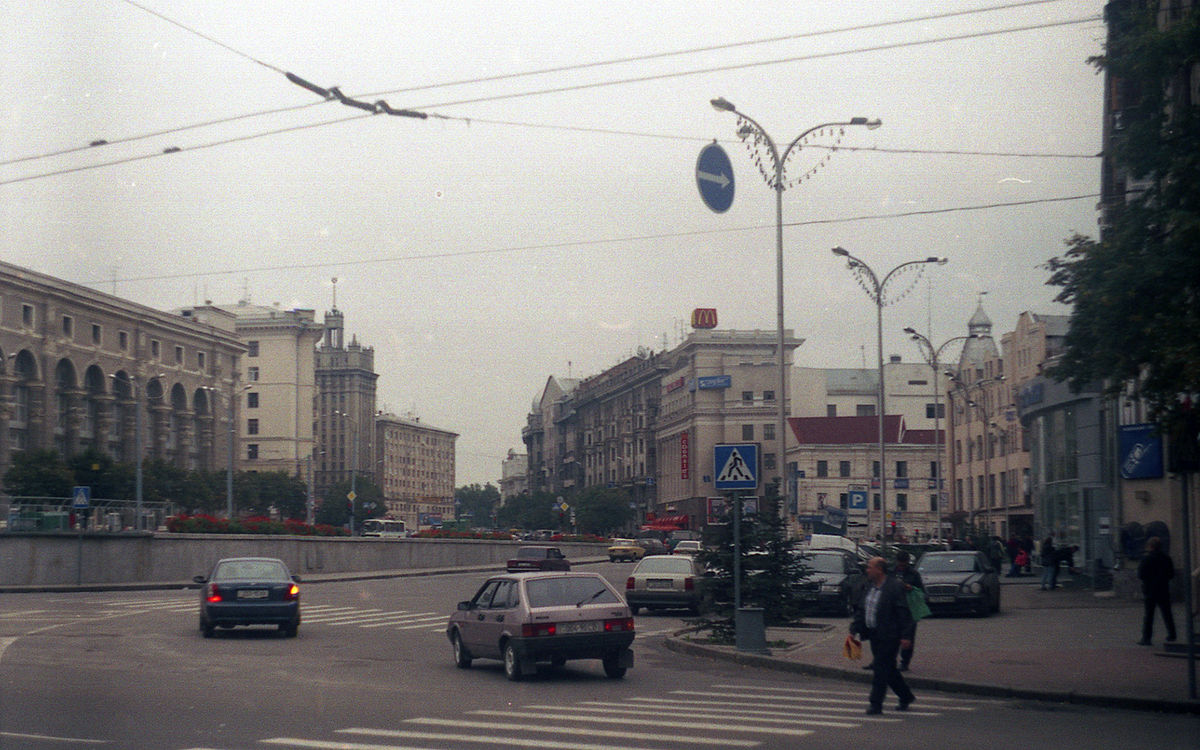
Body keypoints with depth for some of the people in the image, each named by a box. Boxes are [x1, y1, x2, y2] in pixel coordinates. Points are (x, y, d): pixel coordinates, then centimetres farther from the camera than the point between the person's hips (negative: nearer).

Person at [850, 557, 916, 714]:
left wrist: (905, 636, -17)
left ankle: (875, 704, -4)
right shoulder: (869, 586, 11)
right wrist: (854, 630, 8)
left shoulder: (895, 587, -13)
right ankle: (906, 696, 30)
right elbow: (861, 610, 16)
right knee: (888, 668, 14)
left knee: (881, 667, -8)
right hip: (874, 635, 8)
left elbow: (904, 613, -13)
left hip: (889, 636, -8)